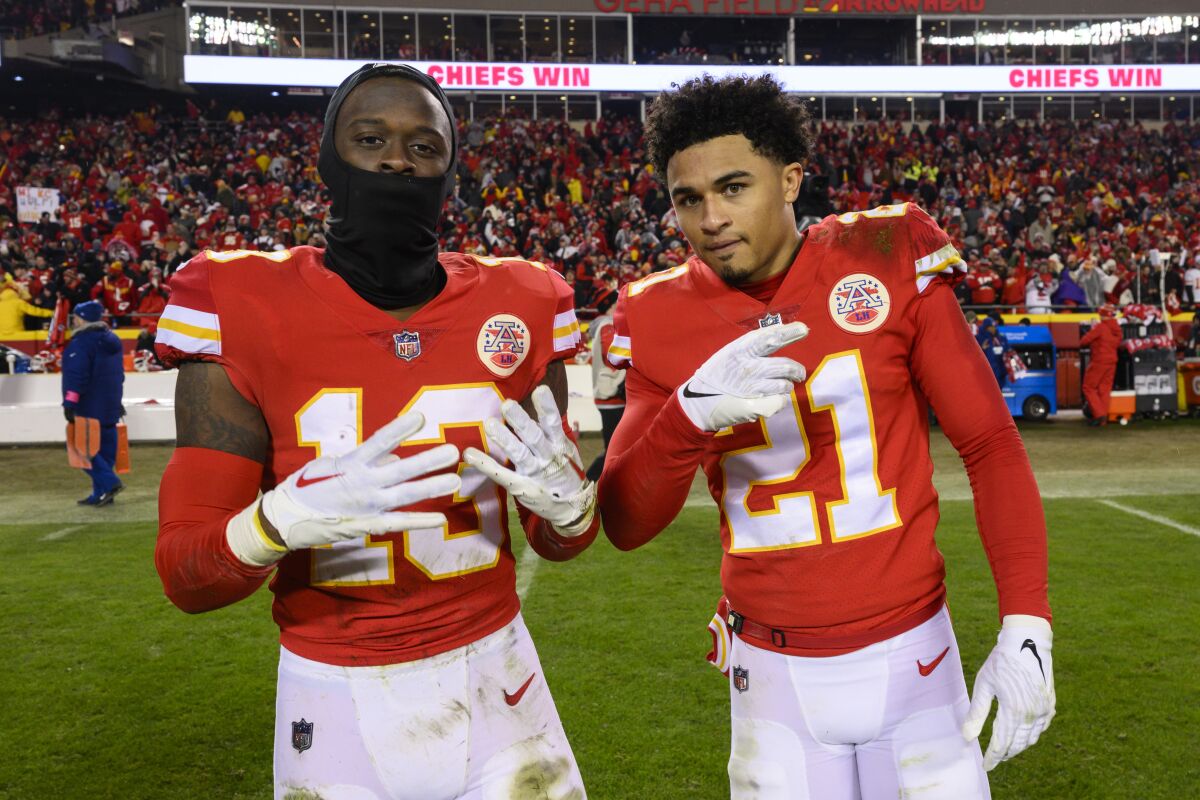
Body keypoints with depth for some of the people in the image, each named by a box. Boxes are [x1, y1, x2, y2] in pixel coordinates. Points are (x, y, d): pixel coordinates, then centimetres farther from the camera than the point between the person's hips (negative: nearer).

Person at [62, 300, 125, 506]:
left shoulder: (82, 342, -13)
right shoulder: (111, 340, 15)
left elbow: (77, 375, -20)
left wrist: (70, 402, -20)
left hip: (88, 408, -9)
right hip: (110, 407, 9)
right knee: (105, 448, 9)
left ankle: (109, 483, -15)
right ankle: (101, 493, 13)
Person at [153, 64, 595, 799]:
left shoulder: (519, 308, -5)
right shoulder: (245, 312, -11)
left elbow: (559, 540, 4)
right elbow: (186, 574, -9)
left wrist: (566, 499, -19)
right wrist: (283, 519, -29)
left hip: (493, 680, 2)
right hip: (336, 701, -1)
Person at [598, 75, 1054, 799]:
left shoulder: (889, 262, -8)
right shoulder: (661, 319, -4)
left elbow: (990, 443, -3)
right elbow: (625, 526, -7)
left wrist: (1026, 624, -10)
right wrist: (691, 413, -25)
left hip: (910, 654, 0)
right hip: (773, 677, 1)